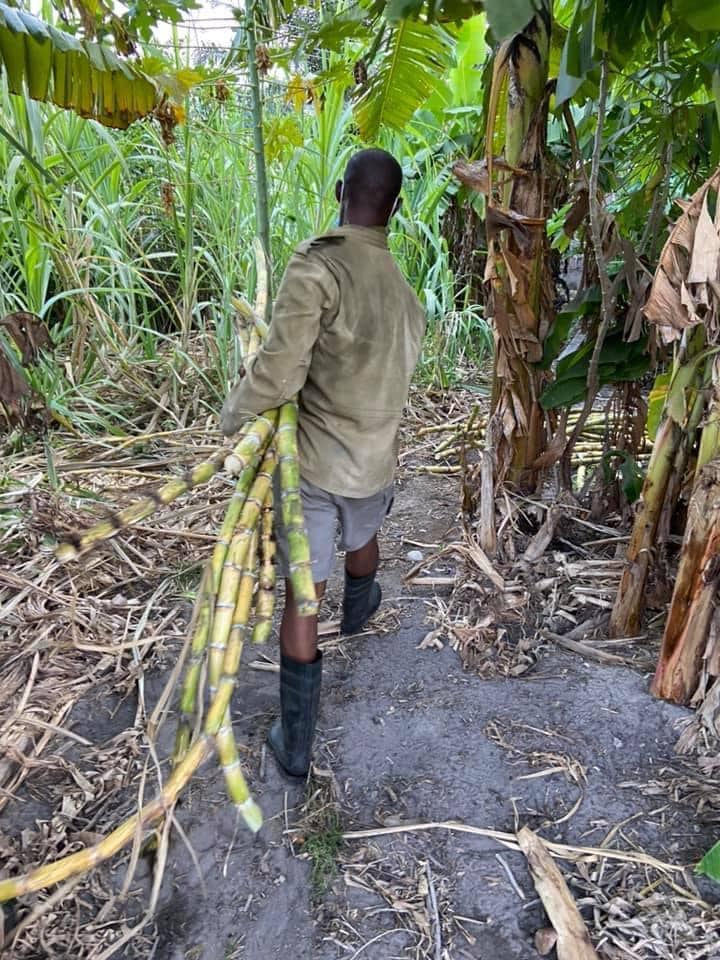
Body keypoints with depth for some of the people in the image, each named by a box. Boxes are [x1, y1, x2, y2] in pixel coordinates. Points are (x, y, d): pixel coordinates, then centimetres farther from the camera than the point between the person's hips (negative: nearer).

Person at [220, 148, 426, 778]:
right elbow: (391, 377, 7)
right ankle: (358, 611, 66)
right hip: (375, 463, 5)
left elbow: (278, 374, -26)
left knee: (302, 598, 6)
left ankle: (296, 745, 19)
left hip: (312, 463, -5)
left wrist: (233, 418, -8)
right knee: (362, 538, 35)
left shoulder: (318, 264, -21)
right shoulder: (403, 287, 0)